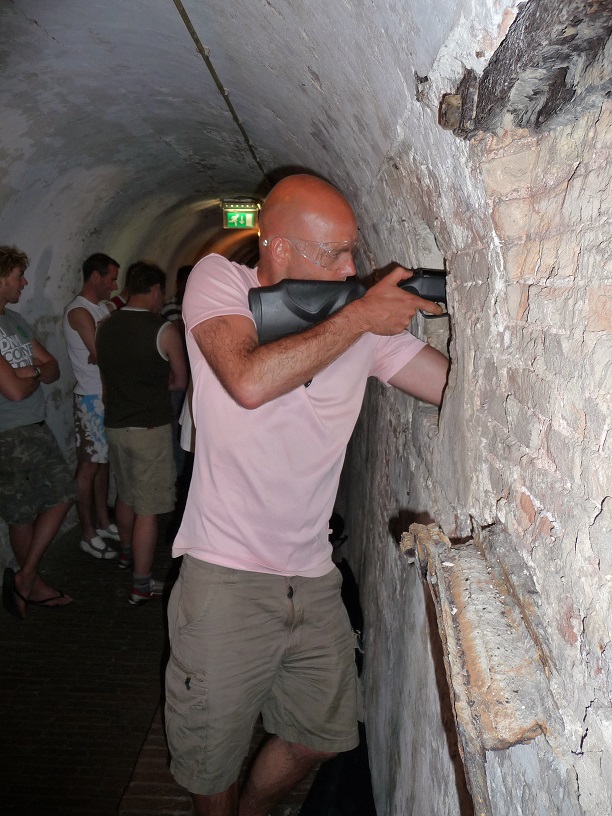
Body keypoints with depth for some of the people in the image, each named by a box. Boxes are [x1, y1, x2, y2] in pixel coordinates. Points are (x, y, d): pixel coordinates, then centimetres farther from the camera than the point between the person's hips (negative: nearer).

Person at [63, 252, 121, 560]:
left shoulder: (103, 307, 14)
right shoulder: (79, 311, -13)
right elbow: (102, 356, -20)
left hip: (110, 396, 8)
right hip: (92, 399, -8)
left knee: (104, 462, 14)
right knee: (89, 466, -2)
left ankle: (103, 522, 25)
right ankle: (88, 535, 6)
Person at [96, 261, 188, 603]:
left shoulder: (105, 327, 2)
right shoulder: (164, 331, -14)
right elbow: (180, 381, -3)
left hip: (115, 424, 6)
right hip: (151, 427, -6)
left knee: (126, 495, 25)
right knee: (147, 509, 1)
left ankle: (127, 551, 46)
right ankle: (142, 586, 8)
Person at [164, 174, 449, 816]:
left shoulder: (365, 318, 1)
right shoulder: (219, 280, -8)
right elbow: (249, 382, -28)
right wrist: (360, 317, -20)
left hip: (314, 580, 5)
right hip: (226, 578, -4)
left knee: (320, 737, 21)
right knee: (210, 762, 14)